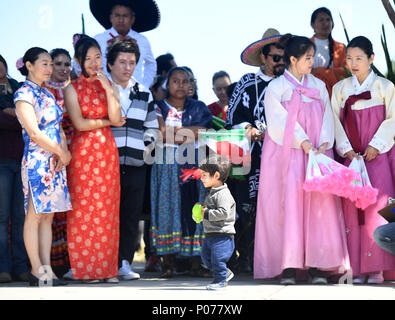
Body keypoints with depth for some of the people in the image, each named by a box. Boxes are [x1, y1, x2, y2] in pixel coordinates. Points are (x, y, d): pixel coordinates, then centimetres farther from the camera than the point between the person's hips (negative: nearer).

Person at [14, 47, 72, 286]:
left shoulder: (48, 94, 16)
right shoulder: (24, 94, -8)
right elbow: (35, 133, -15)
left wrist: (64, 151, -4)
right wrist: (61, 152, -8)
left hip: (56, 161, 8)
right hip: (37, 161, -8)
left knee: (48, 216, 7)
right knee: (35, 215, -4)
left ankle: (47, 269, 7)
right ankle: (37, 270, -2)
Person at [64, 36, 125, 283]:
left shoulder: (109, 85, 12)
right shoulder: (73, 89, 3)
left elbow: (115, 118, -2)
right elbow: (80, 123, -7)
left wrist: (108, 89, -9)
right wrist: (108, 121, 0)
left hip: (107, 151, 3)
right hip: (83, 150, -3)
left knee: (107, 209, 0)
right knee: (83, 208, -5)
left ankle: (107, 267, 5)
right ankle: (86, 268, 0)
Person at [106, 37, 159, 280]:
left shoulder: (144, 94, 16)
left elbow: (152, 126, 22)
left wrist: (146, 147, 7)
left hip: (136, 165, 4)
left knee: (132, 216, 2)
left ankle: (125, 262, 8)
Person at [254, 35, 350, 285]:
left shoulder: (319, 86, 16)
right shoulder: (277, 87, 3)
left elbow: (327, 117, 8)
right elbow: (279, 120, -7)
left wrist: (324, 143, -8)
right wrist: (302, 141, -16)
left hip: (316, 153, 3)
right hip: (286, 153, -3)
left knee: (320, 199, -9)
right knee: (289, 199, -13)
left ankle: (318, 264, -8)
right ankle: (288, 266, -12)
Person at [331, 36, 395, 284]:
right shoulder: (340, 88, 12)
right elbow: (336, 121, 8)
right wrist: (345, 149, -4)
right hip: (351, 157, 3)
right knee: (352, 208, -3)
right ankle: (357, 268, -2)